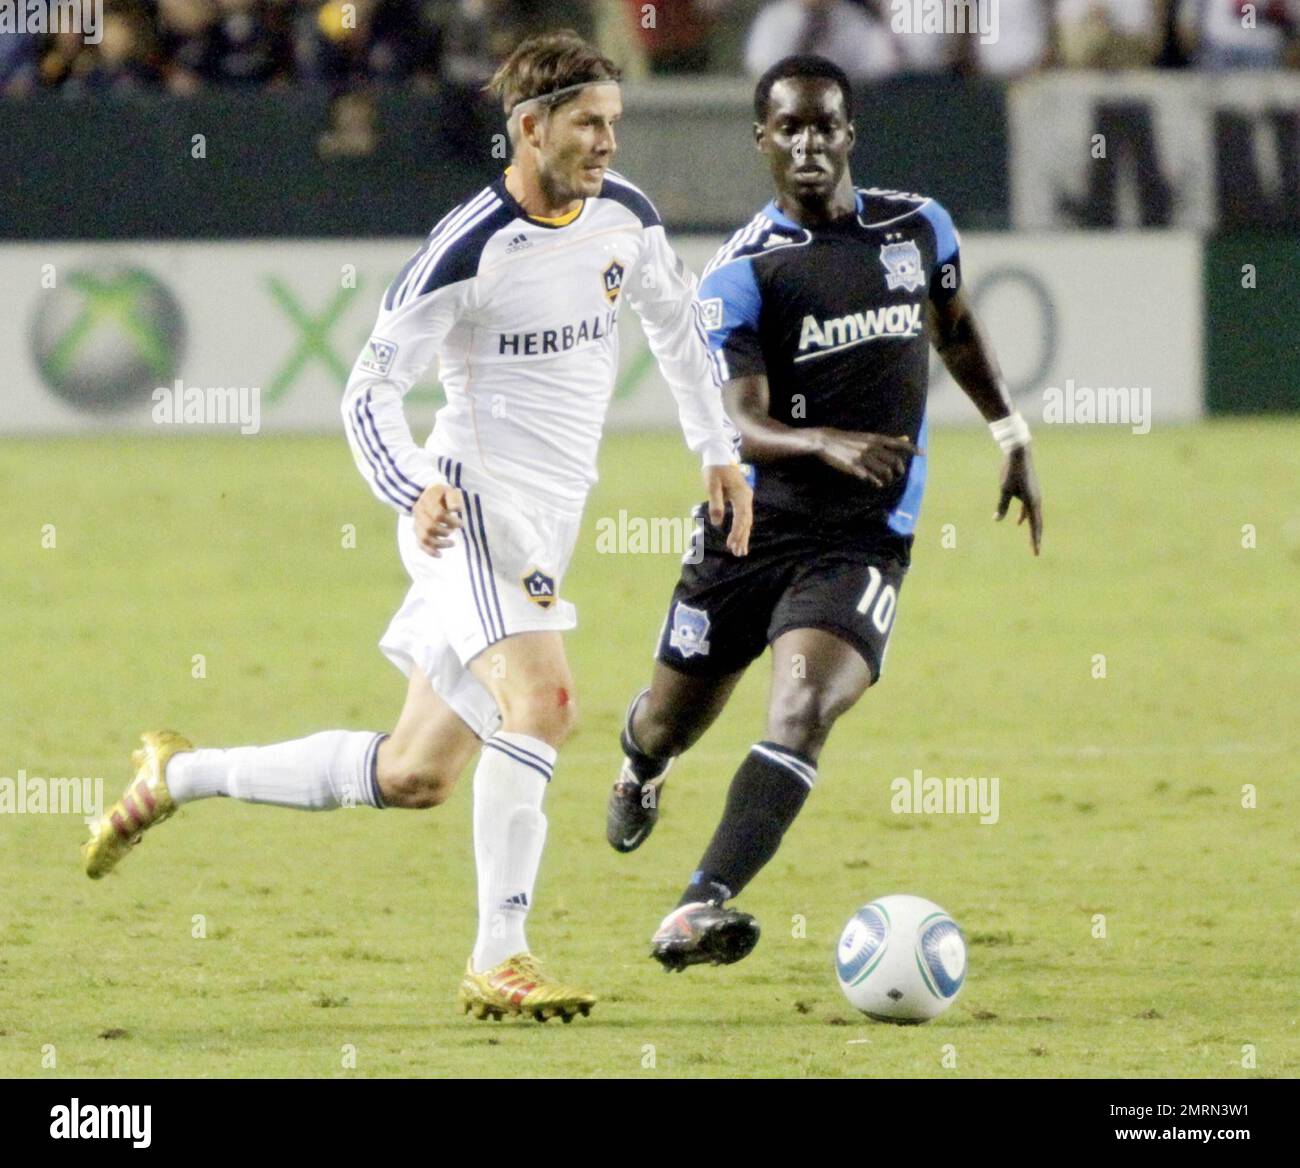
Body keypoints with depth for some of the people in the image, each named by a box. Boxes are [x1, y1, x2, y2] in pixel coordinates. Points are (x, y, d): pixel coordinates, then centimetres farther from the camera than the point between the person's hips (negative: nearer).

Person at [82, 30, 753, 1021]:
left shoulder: (624, 215, 4)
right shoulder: (469, 249, -15)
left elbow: (675, 319, 25)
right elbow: (369, 393, -11)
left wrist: (717, 451, 23)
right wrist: (415, 494, -28)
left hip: (545, 527, 7)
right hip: (474, 506, -7)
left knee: (414, 777, 8)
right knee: (542, 702, -28)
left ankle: (179, 775, 24)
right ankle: (499, 963, -23)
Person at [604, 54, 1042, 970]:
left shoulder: (920, 228, 4)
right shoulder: (740, 273, -8)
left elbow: (956, 330, 26)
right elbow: (742, 426, -19)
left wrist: (1015, 440, 27)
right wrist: (830, 444, -38)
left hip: (863, 541, 0)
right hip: (752, 527, 0)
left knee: (803, 709, -24)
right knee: (672, 722, 15)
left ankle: (701, 910, -33)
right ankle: (641, 770, 55)